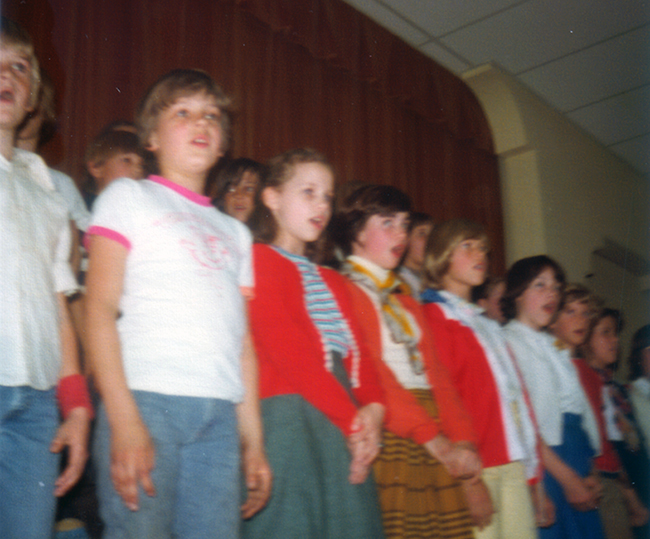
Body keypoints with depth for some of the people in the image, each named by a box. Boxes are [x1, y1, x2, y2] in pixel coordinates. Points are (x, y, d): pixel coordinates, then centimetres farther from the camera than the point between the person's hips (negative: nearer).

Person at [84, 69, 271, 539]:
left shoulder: (234, 231, 24)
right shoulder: (128, 197, 10)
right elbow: (99, 309, -2)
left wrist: (254, 442, 11)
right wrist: (124, 420, -14)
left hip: (220, 413, 4)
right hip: (146, 398, -4)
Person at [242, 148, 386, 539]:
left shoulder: (332, 282, 25)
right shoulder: (260, 261, 0)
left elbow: (358, 353, 13)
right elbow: (288, 351, -10)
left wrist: (372, 408, -7)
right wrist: (351, 419, -12)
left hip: (347, 429, 7)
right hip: (289, 415, -7)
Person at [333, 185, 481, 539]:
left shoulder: (408, 304, 26)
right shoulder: (343, 290, 0)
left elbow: (436, 374, 15)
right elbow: (370, 373, -11)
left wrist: (462, 440, -1)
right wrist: (435, 441, -15)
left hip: (440, 447, 7)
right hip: (387, 436, -7)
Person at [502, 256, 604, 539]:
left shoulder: (554, 347, 21)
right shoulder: (508, 342, -6)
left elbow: (578, 407, 15)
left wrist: (589, 473, 3)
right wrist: (567, 477, -13)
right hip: (543, 464, -7)